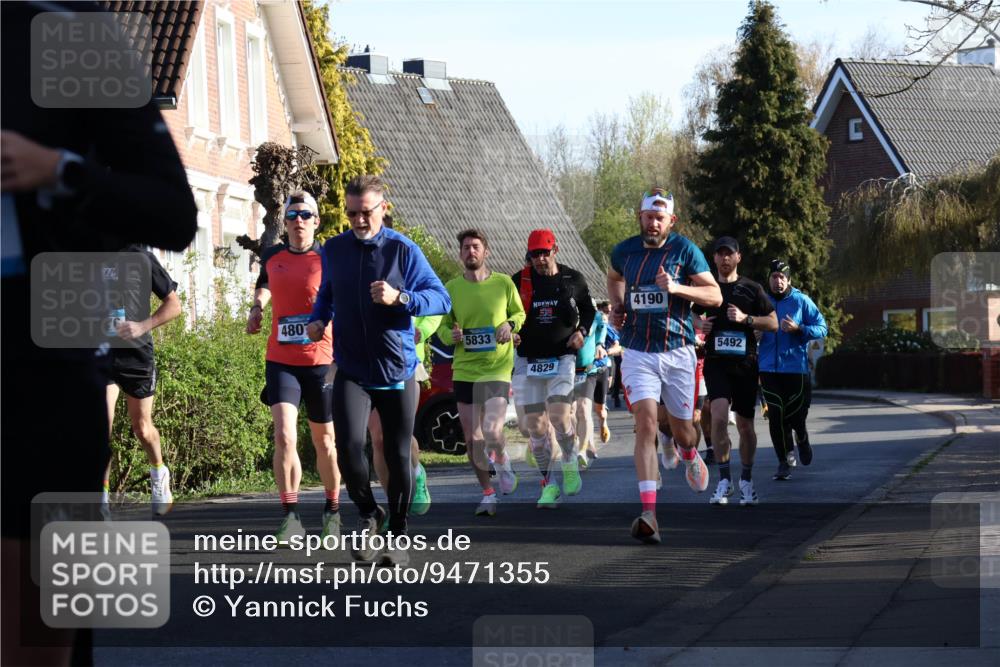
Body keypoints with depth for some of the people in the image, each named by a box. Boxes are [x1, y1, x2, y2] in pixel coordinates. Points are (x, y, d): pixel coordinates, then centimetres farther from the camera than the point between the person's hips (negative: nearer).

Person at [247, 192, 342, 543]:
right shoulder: (272, 256, 6)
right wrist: (257, 307, 13)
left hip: (320, 361, -2)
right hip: (280, 361, 2)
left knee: (324, 441, 12)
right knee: (284, 437, -15)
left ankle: (332, 511, 30)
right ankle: (291, 517, -9)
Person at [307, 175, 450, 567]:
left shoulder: (403, 250, -5)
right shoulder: (333, 250, 6)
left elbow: (442, 299, -8)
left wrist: (400, 298, -23)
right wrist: (318, 320, 6)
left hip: (397, 373, -1)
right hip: (351, 372, 1)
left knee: (397, 456, 5)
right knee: (349, 445, -18)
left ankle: (398, 537, 20)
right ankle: (367, 514, 8)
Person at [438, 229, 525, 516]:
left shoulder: (504, 283, 0)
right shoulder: (451, 288, 3)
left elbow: (520, 313, 13)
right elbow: (442, 325, 11)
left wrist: (510, 324, -9)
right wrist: (451, 335, -11)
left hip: (498, 367, -3)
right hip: (464, 370, 3)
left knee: (492, 430, -17)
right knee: (472, 438, 3)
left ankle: (503, 464, 17)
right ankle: (488, 493, 19)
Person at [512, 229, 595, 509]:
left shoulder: (573, 280, 4)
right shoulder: (519, 281, 3)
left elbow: (589, 310, 18)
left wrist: (581, 331, 0)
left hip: (562, 358, -1)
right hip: (528, 360, 1)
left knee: (559, 415, -18)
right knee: (535, 425, 0)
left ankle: (570, 463, 8)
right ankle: (548, 484, 10)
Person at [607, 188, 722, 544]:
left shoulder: (685, 251, -4)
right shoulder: (624, 251, 4)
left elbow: (715, 295, -5)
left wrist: (676, 288, -20)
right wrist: (617, 305, 9)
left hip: (677, 352, 0)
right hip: (638, 353, 0)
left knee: (681, 429, 12)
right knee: (646, 423, -16)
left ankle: (690, 456, 53)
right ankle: (648, 513, -24)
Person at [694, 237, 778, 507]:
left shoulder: (751, 289, 5)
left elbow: (773, 322, 4)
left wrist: (746, 318, -12)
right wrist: (699, 325, 2)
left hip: (745, 363, 0)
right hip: (716, 361, 0)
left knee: (745, 424, 6)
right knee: (719, 415, -20)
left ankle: (746, 480, 23)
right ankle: (724, 480, -13)